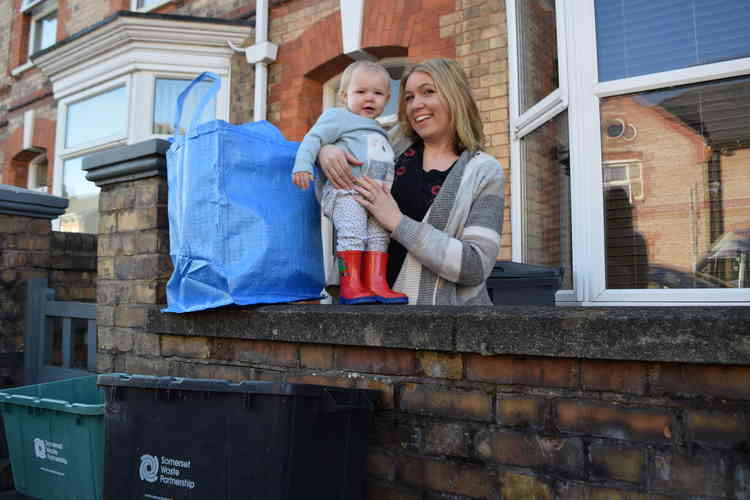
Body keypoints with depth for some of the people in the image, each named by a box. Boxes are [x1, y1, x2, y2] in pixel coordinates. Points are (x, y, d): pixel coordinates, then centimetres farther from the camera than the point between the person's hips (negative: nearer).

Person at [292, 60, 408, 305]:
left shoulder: (380, 132, 32)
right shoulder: (338, 116, 8)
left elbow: (387, 165, 36)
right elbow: (314, 138, -3)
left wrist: (389, 185, 21)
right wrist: (303, 165, -18)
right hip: (345, 187, -8)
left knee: (379, 234, -2)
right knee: (352, 232, -20)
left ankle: (376, 282, -3)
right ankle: (350, 285, -21)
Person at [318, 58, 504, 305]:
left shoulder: (484, 171, -6)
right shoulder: (398, 147, 4)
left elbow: (476, 266, -16)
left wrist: (398, 222, -19)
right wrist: (326, 151, -7)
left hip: (444, 300, -3)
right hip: (377, 296, 3)